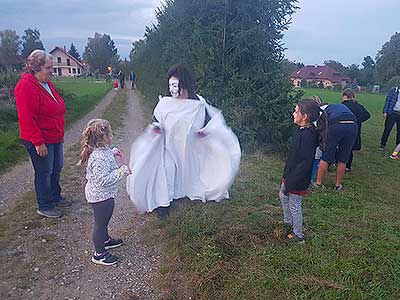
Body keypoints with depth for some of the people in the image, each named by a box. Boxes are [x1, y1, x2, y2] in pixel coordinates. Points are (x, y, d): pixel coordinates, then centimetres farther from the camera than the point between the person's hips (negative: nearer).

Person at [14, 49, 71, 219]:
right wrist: (38, 143, -23)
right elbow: (26, 119, -23)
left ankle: (55, 198, 38)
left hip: (55, 138, 9)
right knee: (44, 173, 4)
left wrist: (60, 133, 20)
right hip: (40, 141, -9)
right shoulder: (26, 87, -19)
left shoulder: (47, 83, 10)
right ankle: (44, 207, 19)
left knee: (56, 169, 19)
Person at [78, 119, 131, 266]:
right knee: (100, 223, 9)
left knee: (103, 220, 30)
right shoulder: (99, 159, -34)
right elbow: (103, 180, -35)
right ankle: (99, 254, 28)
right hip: (101, 196, -10)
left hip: (103, 194, 10)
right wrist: (122, 171, -31)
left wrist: (112, 152, 8)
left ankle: (105, 240, 53)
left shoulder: (99, 150, -3)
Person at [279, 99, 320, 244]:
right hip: (290, 175, 10)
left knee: (294, 206, 6)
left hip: (297, 180, -10)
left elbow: (305, 163, -29)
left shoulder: (307, 135, -28)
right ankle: (287, 222, 47)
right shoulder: (303, 130, 2)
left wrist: (290, 183, -25)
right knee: (283, 196, 26)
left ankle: (298, 236, 26)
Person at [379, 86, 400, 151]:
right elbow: (388, 100, 0)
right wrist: (385, 112, -8)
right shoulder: (394, 90, 2)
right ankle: (383, 144, 11)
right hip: (392, 113, -2)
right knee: (387, 129, 1)